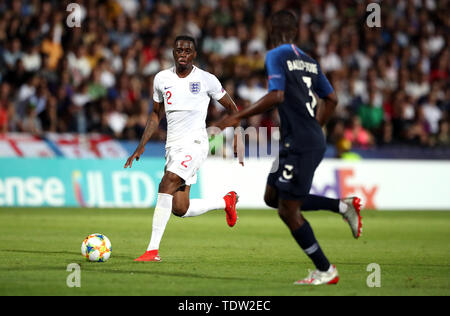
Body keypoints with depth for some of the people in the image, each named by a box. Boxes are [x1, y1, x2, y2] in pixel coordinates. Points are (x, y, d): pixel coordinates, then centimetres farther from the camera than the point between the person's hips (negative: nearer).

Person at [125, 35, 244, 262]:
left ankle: (152, 250, -25)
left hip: (195, 143, -6)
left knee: (166, 185, -25)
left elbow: (231, 108, 10)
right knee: (180, 209, 2)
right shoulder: (162, 79, 9)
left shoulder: (206, 80, -2)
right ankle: (226, 202, 29)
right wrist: (141, 146, 13)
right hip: (173, 145, 6)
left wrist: (236, 138, 2)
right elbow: (156, 114, 21)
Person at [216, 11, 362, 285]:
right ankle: (343, 206, 13)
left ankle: (326, 271, 4)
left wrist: (237, 117, -16)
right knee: (273, 196, 18)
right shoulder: (309, 61, 15)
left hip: (300, 145, -8)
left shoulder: (276, 56, -9)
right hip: (313, 139, 8)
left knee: (288, 210, -1)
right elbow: (332, 100, 17)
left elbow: (276, 96, -21)